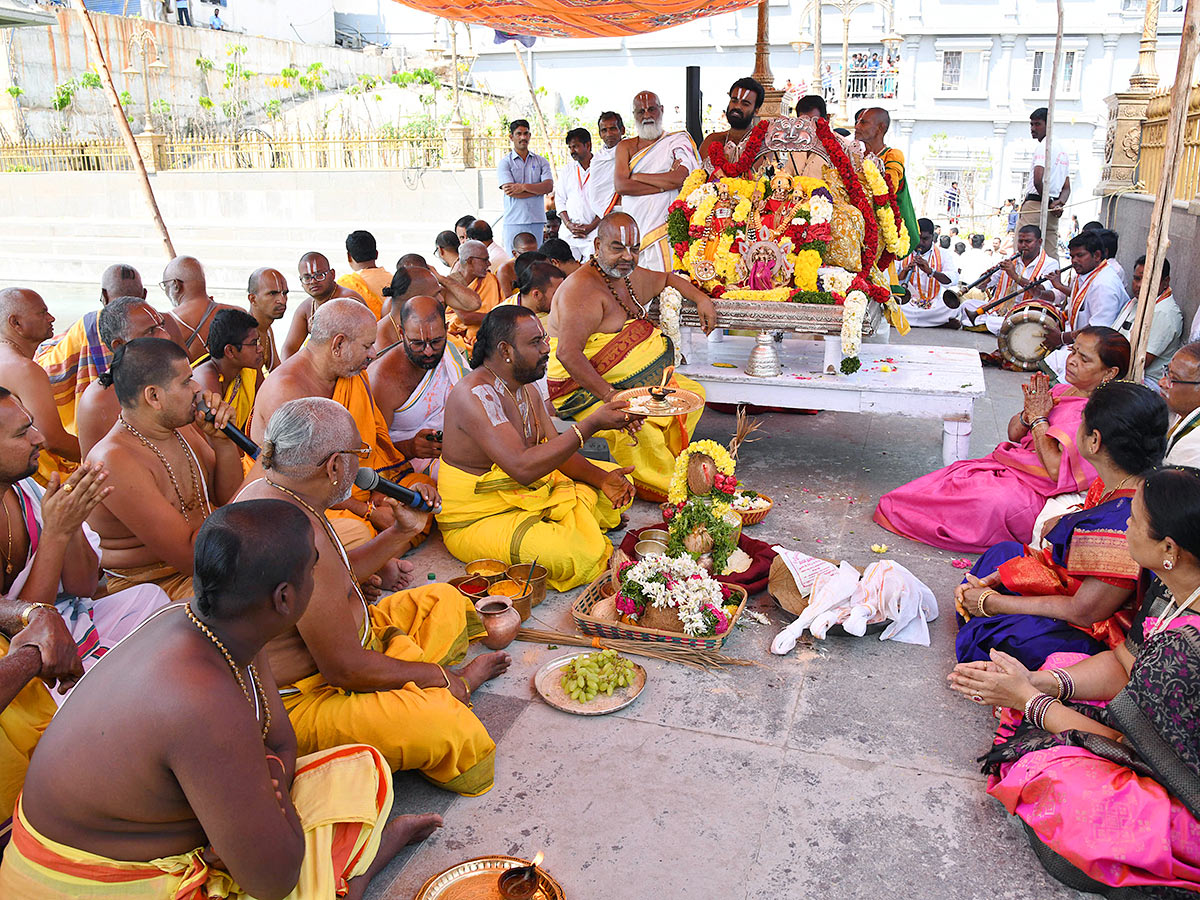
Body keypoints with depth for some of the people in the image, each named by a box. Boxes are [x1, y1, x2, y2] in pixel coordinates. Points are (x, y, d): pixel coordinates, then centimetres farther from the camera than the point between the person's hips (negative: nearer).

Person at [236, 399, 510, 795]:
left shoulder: (266, 489, 2)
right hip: (297, 705, -10)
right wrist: (452, 680, -14)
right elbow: (347, 669, -27)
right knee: (451, 732, -31)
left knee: (444, 600, 19)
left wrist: (402, 532, 9)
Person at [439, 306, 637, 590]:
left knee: (616, 479, 12)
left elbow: (556, 452, 9)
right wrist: (591, 424, -31)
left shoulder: (527, 392, 6)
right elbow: (523, 467, -34)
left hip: (533, 493, 9)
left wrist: (602, 478, -10)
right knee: (572, 557, -32)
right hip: (478, 521, -9)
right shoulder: (475, 394, -24)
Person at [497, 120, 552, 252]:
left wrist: (523, 187, -13)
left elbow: (549, 186, -2)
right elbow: (509, 191, -9)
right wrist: (538, 189, -5)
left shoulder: (541, 161, 13)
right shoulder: (505, 162, 5)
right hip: (514, 222, -2)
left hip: (537, 221, 2)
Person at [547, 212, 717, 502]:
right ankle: (667, 488, -8)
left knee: (692, 392, 4)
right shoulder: (583, 289, -21)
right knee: (639, 428, -32)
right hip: (583, 389, -10)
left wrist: (701, 298, 14)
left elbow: (668, 278, 32)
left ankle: (662, 466, 5)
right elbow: (568, 353, -32)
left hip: (634, 380, 10)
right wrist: (609, 395, -37)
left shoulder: (633, 277, 9)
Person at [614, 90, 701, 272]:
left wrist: (636, 176, -3)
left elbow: (680, 178, -11)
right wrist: (665, 184, -8)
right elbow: (620, 185, -2)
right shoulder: (625, 146, 15)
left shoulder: (678, 140, 8)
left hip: (663, 227, -2)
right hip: (631, 228, 3)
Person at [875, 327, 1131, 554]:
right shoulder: (1059, 391, 9)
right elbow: (1013, 434, 14)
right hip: (1009, 468, 9)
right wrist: (1028, 413, -9)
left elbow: (1055, 469, -25)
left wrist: (1039, 418, -15)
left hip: (1034, 493, -9)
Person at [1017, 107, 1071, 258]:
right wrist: (1060, 203, 1)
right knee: (1052, 255, 7)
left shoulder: (1044, 146, -8)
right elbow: (1067, 188, 19)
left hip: (1036, 203, -9)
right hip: (1052, 212, 9)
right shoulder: (1063, 149, 22)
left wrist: (1048, 202, -9)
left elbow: (1038, 180, -22)